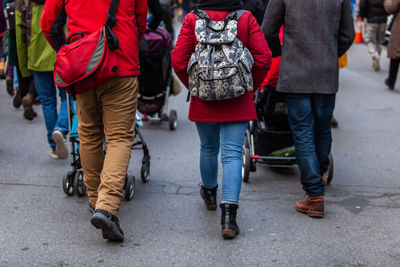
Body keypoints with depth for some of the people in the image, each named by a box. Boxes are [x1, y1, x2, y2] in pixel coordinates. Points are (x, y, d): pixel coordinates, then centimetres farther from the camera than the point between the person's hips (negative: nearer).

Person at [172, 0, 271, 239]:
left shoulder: (193, 20, -4)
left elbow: (179, 61, -8)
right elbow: (263, 58, -9)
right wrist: (250, 87, 6)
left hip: (203, 101, 1)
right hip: (238, 103, -1)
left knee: (208, 149, 21)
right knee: (232, 154, -2)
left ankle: (210, 194, 46)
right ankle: (228, 216, -14)